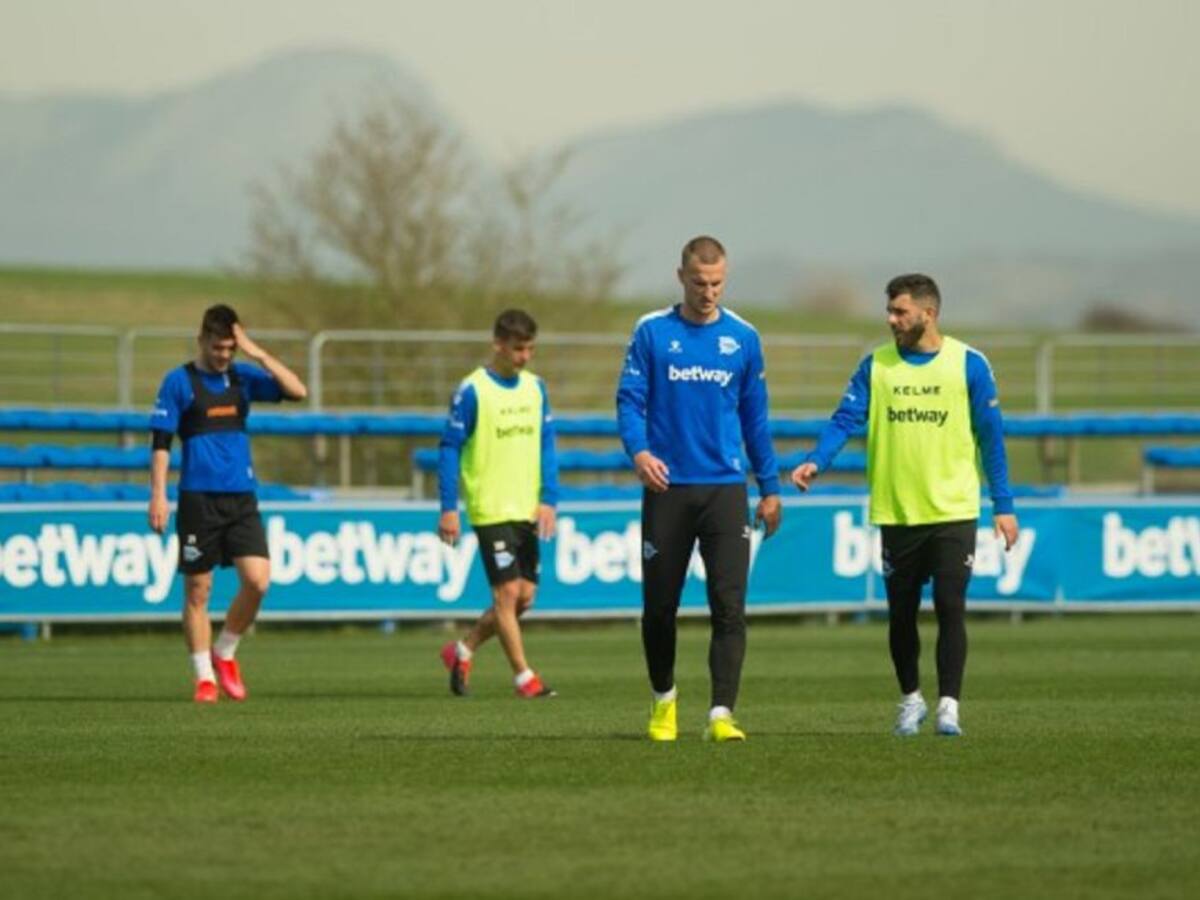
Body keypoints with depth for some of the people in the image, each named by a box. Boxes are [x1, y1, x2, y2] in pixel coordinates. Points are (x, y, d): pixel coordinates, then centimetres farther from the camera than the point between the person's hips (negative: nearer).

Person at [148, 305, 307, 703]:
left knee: (257, 580, -9)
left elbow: (297, 390, -2)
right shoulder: (179, 382, -1)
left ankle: (225, 654, 12)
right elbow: (161, 442, -2)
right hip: (198, 498, -3)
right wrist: (158, 496, -10)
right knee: (197, 590, 1)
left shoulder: (242, 376, 9)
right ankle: (204, 677, 11)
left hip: (241, 497, 3)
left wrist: (256, 352, -7)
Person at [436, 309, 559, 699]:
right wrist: (448, 508, -10)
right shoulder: (472, 390, -8)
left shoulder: (535, 388, 9)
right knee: (507, 592, -8)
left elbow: (546, 446, 13)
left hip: (527, 510, 6)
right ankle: (524, 677, -4)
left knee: (524, 597, 6)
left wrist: (548, 500, 3)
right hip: (491, 510, -6)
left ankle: (462, 651, 22)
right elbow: (449, 448, -6)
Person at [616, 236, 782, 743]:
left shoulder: (743, 338, 7)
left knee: (729, 605, -11)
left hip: (725, 488, 1)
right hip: (668, 488, -1)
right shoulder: (652, 332, 1)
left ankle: (721, 715, -14)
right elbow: (630, 398, -3)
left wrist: (770, 488, 14)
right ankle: (663, 701, 28)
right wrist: (639, 451, -22)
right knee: (659, 606, 6)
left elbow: (755, 416, 13)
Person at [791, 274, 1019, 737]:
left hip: (953, 511, -2)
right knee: (901, 614, 9)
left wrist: (1003, 506, -1)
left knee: (950, 609, -8)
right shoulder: (876, 365, 4)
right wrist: (816, 461, -21)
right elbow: (846, 418, -2)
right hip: (897, 512, 2)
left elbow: (991, 436, 1)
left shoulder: (968, 364, -1)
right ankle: (911, 699, 26)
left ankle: (948, 706, -3)